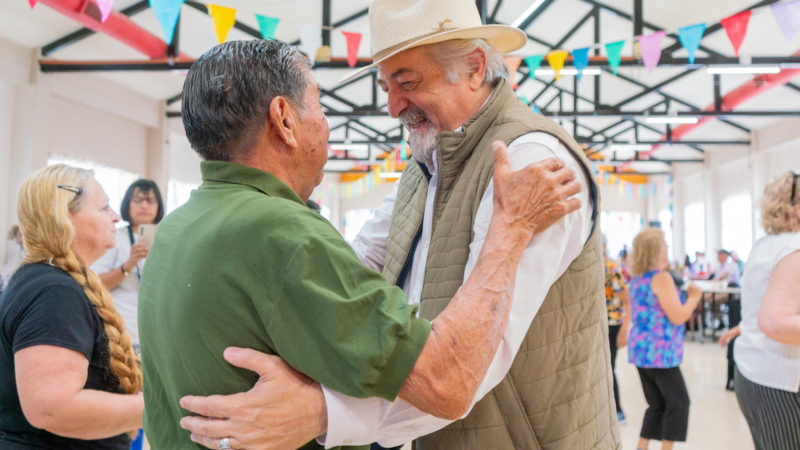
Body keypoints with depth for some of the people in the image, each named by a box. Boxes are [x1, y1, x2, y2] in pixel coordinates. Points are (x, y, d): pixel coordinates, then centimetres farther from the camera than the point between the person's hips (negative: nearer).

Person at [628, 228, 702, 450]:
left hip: (640, 350, 9)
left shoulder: (636, 279, 12)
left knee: (657, 404, 14)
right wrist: (694, 297, -3)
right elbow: (678, 317, -18)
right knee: (678, 403, 4)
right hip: (658, 352, -9)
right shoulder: (662, 278, -15)